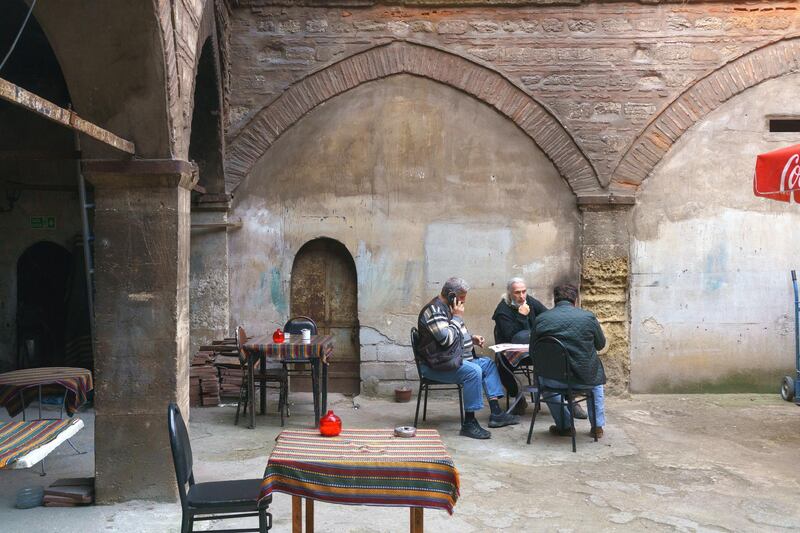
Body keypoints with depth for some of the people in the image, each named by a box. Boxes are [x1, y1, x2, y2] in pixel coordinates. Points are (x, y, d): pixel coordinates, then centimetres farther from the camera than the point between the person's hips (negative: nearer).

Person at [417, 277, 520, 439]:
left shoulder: (447, 307, 16)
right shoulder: (434, 310, -16)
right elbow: (446, 339, -26)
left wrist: (472, 338, 10)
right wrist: (457, 317, -15)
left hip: (456, 358, 11)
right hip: (437, 365, -11)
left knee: (488, 364, 11)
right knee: (473, 371, -30)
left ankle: (496, 413, 7)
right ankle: (469, 424, -24)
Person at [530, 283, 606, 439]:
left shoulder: (540, 319, -3)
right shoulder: (589, 317, -3)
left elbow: (533, 352, 5)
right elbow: (601, 344, 12)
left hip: (554, 380, 0)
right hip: (585, 377, 1)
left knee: (542, 377, 35)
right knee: (597, 376, 36)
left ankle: (564, 426, 34)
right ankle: (598, 426, 36)